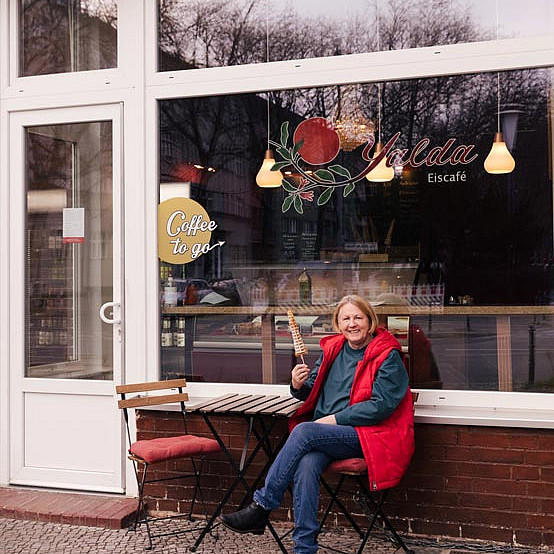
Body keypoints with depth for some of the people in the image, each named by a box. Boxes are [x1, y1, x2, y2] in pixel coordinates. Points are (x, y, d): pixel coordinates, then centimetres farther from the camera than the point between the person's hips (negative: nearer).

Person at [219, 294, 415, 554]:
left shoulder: (387, 355, -2)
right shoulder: (331, 349, 15)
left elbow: (381, 404, -12)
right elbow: (311, 394, 19)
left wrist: (334, 419, -14)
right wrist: (299, 385, -6)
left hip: (366, 435, -4)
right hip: (327, 435, 5)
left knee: (304, 431, -30)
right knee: (306, 463, -30)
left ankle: (261, 507, -22)